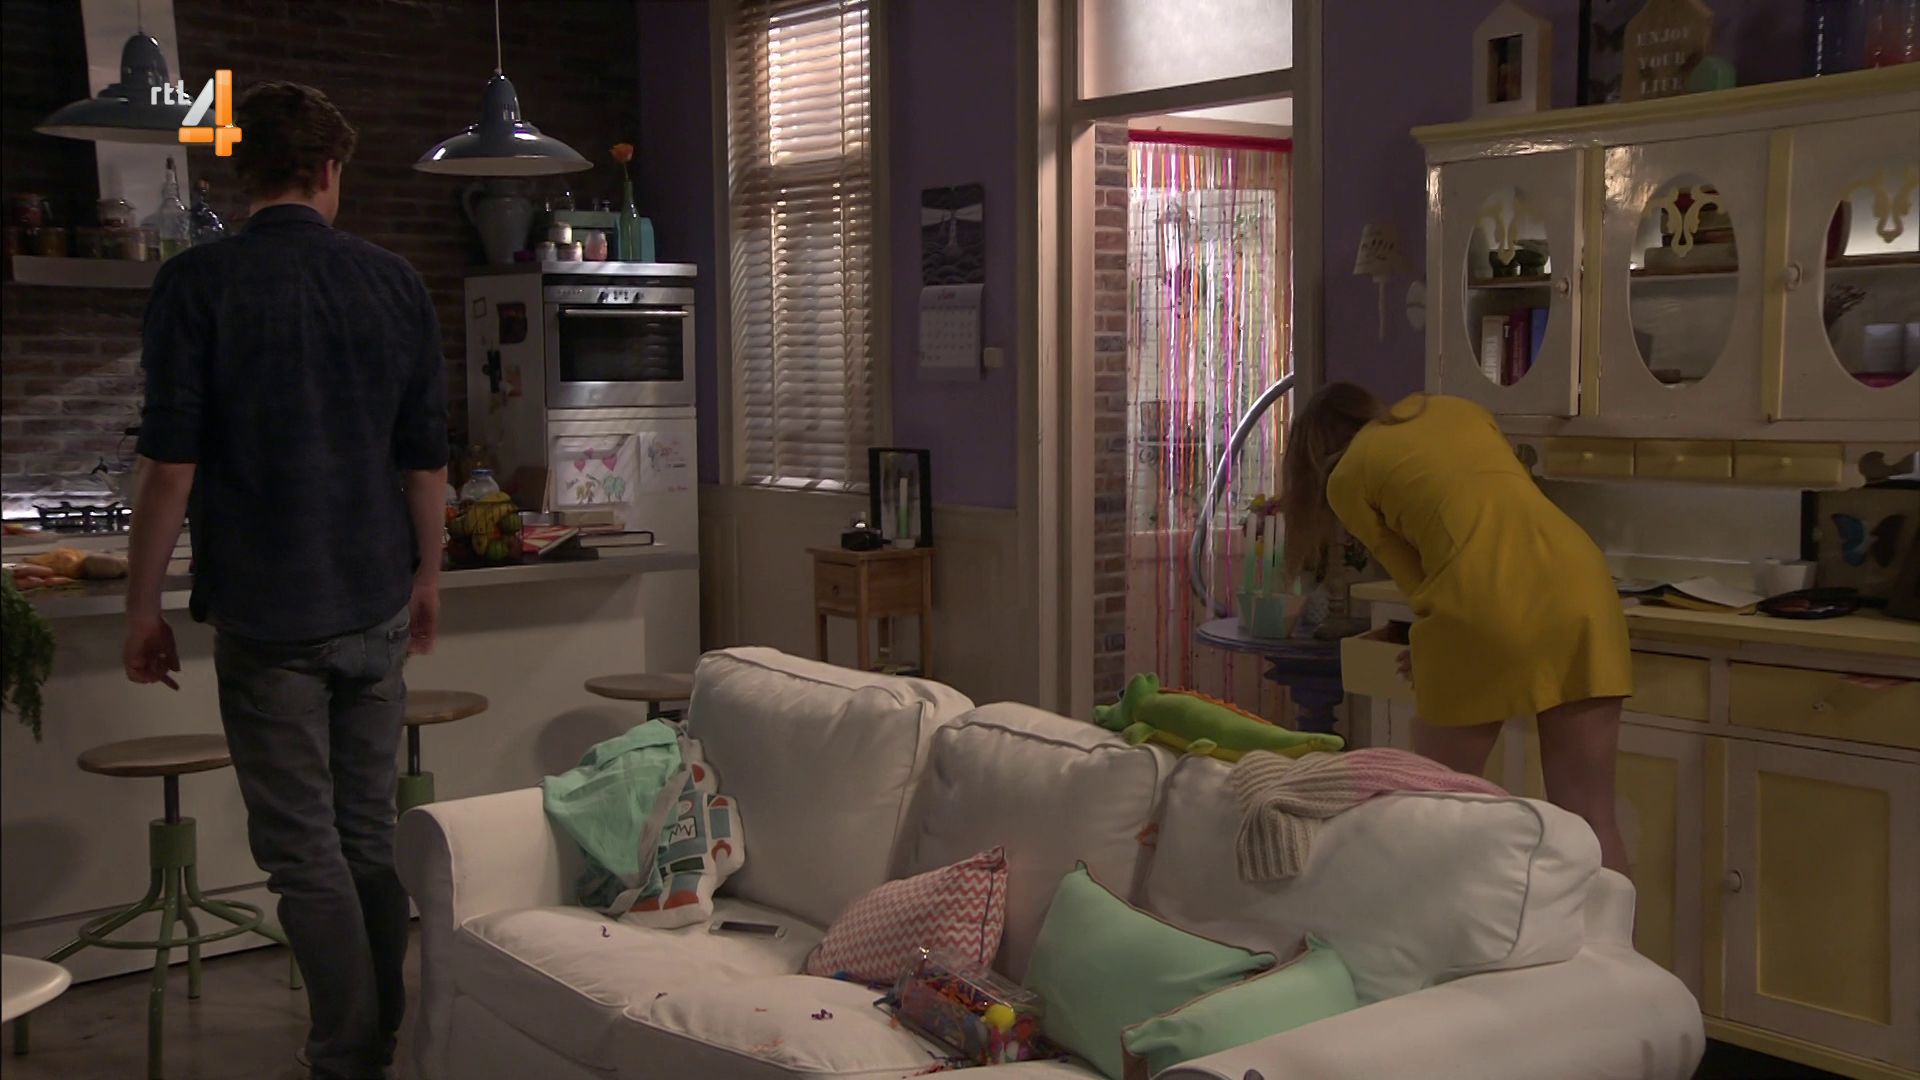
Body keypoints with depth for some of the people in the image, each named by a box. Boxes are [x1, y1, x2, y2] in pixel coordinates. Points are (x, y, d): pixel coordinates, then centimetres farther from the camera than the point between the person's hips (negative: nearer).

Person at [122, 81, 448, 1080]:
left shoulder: (197, 283, -8)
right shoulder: (393, 282, 3)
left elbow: (171, 461, -10)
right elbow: (425, 455, 7)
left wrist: (142, 605, -1)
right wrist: (426, 575, 19)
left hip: (264, 613, -4)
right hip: (374, 605, 4)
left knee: (303, 849, 2)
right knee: (368, 836, 13)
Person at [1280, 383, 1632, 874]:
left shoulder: (1347, 478, 13)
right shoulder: (1456, 408, 28)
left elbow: (1416, 579, 9)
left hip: (1483, 609, -4)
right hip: (1580, 585, 5)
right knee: (1589, 815, 7)